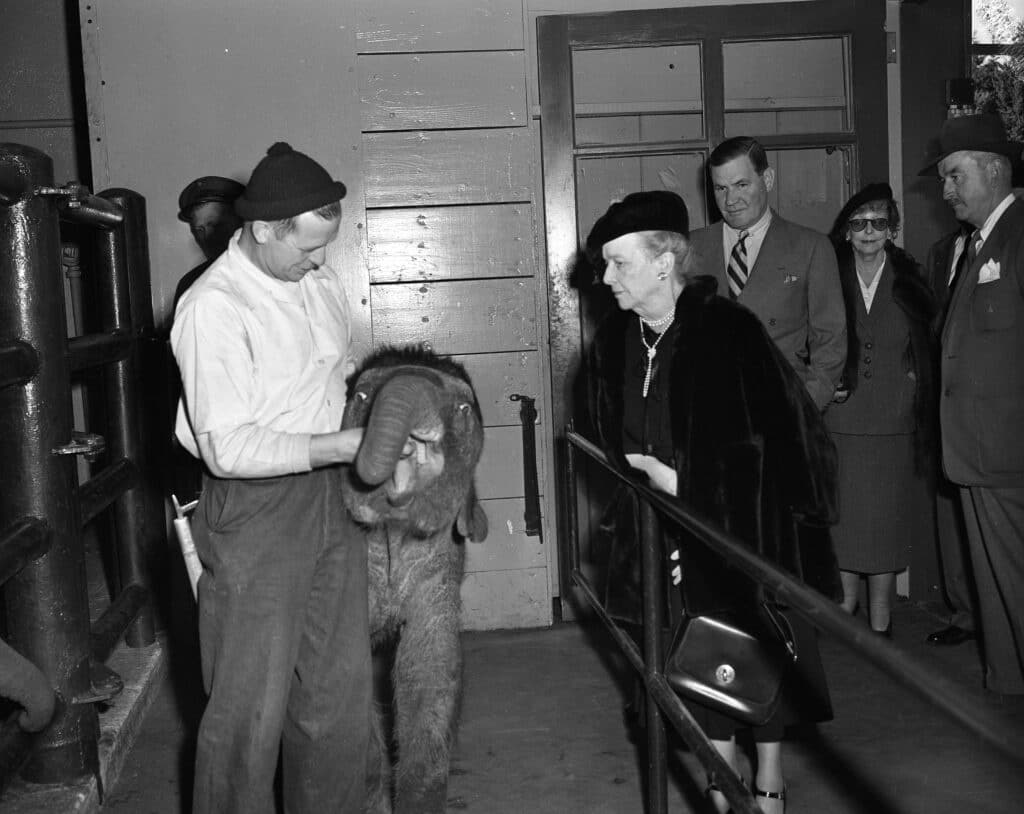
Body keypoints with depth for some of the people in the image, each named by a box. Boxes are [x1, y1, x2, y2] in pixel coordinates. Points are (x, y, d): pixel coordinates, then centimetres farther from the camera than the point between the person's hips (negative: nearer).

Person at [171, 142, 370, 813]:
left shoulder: (320, 279, 4)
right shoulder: (215, 307, -19)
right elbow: (228, 449, -23)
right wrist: (339, 445, -21)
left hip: (330, 496, 7)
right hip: (255, 511, -7)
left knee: (342, 682, 16)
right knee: (253, 701, 3)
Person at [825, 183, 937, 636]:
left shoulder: (910, 284, 4)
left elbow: (927, 355, 11)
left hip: (893, 427, 0)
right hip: (838, 424, 0)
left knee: (886, 526, 5)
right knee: (841, 523, 6)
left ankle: (880, 625, 17)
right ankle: (844, 613, 23)